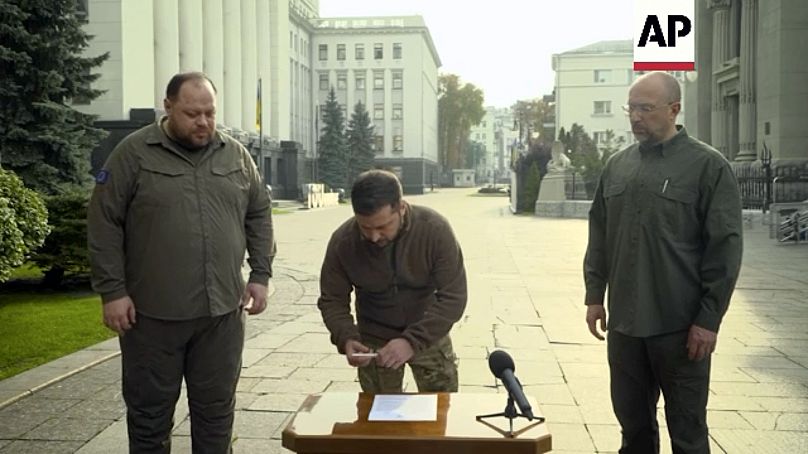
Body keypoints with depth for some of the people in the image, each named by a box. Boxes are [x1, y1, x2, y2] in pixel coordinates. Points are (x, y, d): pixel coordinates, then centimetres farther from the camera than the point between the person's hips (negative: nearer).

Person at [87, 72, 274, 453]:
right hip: (152, 312, -2)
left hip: (222, 311, 3)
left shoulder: (235, 155, 8)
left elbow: (259, 215, 14)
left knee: (216, 411, 12)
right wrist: (113, 291, -8)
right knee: (150, 412, 10)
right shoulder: (133, 153, -3)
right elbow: (105, 224, -4)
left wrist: (260, 275, 6)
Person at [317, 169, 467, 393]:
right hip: (373, 340, 1)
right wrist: (346, 338, -28)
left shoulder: (435, 229, -24)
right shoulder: (342, 241, -20)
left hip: (429, 333, 0)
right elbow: (332, 301, -8)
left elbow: (453, 297, -25)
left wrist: (412, 341, -36)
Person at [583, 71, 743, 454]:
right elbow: (599, 236, 16)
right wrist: (594, 294, 10)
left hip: (681, 326, -4)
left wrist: (709, 319, -11)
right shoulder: (617, 166, 9)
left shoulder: (708, 165, -6)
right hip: (623, 323, 5)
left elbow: (725, 247, -8)